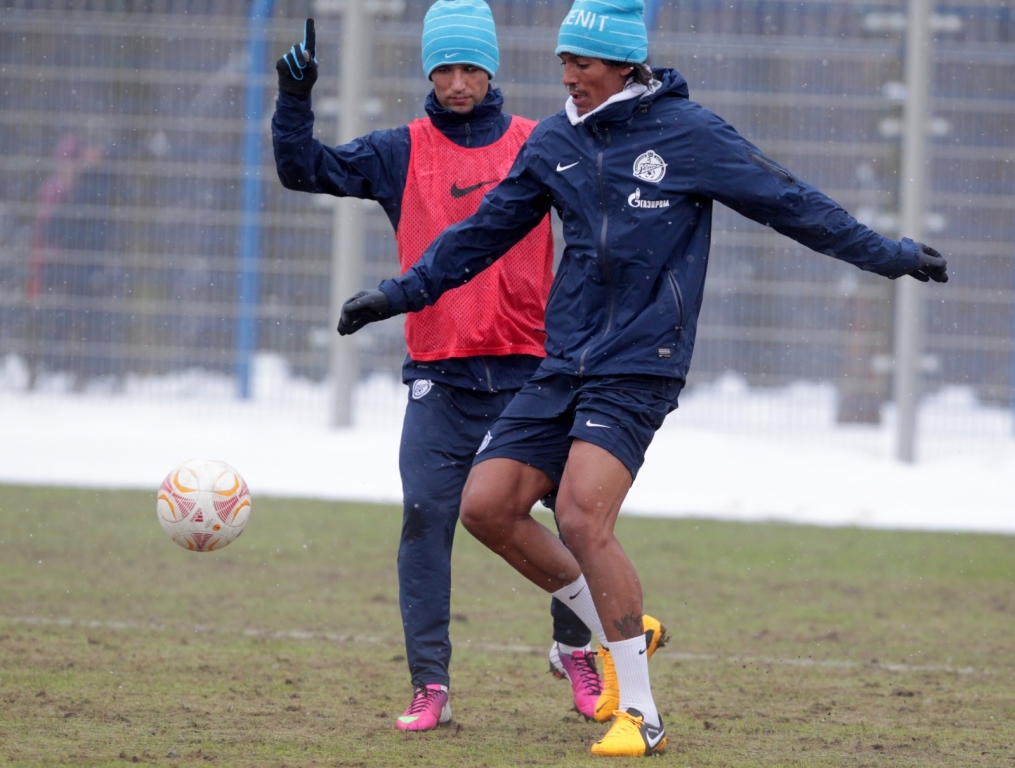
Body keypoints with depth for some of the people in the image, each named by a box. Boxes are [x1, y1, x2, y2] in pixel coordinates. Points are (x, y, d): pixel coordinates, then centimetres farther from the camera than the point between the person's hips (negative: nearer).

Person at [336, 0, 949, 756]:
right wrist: (401, 293, 18)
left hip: (638, 367, -6)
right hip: (563, 367, 6)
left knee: (582, 516, -22)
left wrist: (892, 255, 4)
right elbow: (485, 231, 20)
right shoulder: (554, 143, 9)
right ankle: (619, 631, 15)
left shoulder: (689, 133, -6)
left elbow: (790, 203, 1)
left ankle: (641, 714, -12)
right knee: (487, 505, -5)